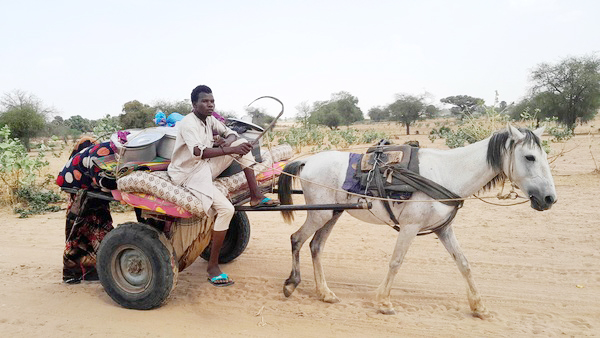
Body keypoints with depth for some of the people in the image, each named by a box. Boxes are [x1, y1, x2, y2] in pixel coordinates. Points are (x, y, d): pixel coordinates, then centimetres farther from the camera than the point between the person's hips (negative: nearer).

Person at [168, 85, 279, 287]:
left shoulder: (210, 120, 7)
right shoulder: (188, 124, -18)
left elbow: (232, 134, 10)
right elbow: (200, 152, -34)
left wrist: (227, 142, -14)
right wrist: (231, 150, -38)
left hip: (207, 167, 8)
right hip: (189, 174, -8)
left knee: (242, 144, -3)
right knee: (226, 209, -27)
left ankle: (256, 196, -4)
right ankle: (212, 266, -13)